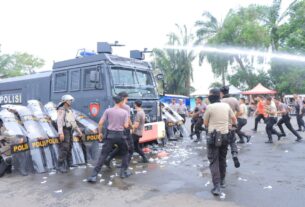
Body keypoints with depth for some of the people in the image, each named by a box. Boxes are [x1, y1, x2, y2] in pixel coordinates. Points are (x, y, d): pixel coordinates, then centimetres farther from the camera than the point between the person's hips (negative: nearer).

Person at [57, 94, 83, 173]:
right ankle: (60, 166, -5)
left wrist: (79, 131, 18)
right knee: (64, 149, -10)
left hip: (70, 131, 9)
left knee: (69, 148, 14)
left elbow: (74, 122, 20)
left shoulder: (70, 110, 15)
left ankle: (69, 163, 26)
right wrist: (61, 133, -32)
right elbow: (59, 121, -22)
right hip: (64, 131, -8)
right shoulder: (61, 110, -12)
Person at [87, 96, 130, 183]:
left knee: (103, 155, 2)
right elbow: (126, 126, -5)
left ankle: (94, 175, -2)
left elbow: (100, 123, -4)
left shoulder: (108, 110, 0)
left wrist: (100, 133, 8)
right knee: (125, 153, 22)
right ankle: (123, 172, 24)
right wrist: (127, 123, 16)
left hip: (110, 135, 1)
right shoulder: (125, 112, -2)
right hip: (120, 135, -1)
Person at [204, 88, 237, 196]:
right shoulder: (226, 105, 4)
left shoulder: (209, 107, -10)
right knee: (222, 159, 20)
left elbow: (205, 124, -1)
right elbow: (234, 119, 16)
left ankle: (217, 186, -9)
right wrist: (234, 125, 36)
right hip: (225, 135, 5)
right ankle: (222, 181, 32)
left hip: (213, 136, -5)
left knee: (214, 161, -2)